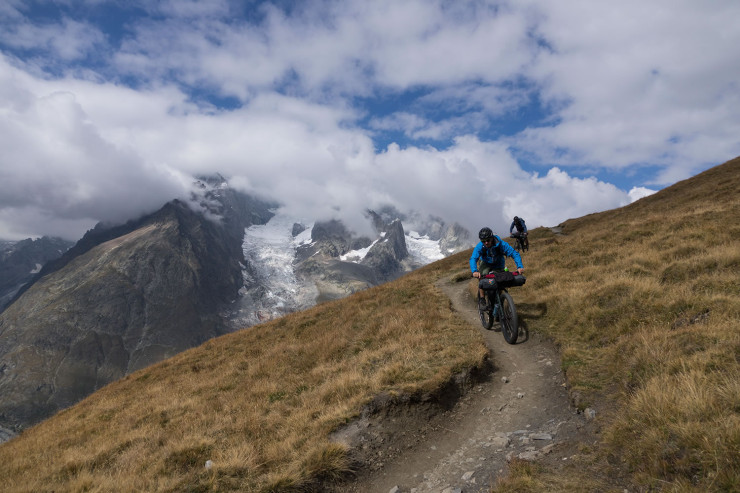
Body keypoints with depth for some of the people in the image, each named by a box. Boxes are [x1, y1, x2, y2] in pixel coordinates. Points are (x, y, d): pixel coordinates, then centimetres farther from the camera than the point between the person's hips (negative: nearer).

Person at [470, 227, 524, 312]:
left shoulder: (501, 244, -30)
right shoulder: (479, 247, -29)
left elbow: (514, 253, -32)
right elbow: (473, 258, -40)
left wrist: (520, 266, -48)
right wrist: (474, 271, -60)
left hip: (498, 265, 1)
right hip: (485, 264, 0)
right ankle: (482, 300, -12)